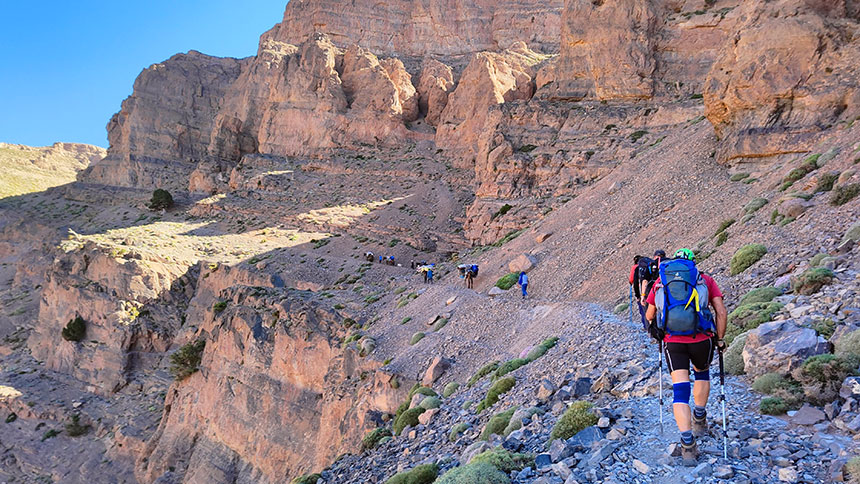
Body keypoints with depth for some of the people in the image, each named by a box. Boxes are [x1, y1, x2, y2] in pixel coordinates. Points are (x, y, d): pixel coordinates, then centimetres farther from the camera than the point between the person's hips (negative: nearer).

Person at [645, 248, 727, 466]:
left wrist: (658, 331, 36)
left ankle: (688, 445, -7)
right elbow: (721, 312, 2)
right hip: (701, 338, 0)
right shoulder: (705, 279, 11)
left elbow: (649, 315, 17)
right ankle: (699, 420, 34)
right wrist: (720, 339, 13)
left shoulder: (661, 281, 14)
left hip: (672, 342, 0)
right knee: (702, 373, 31)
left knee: (680, 390, 1)